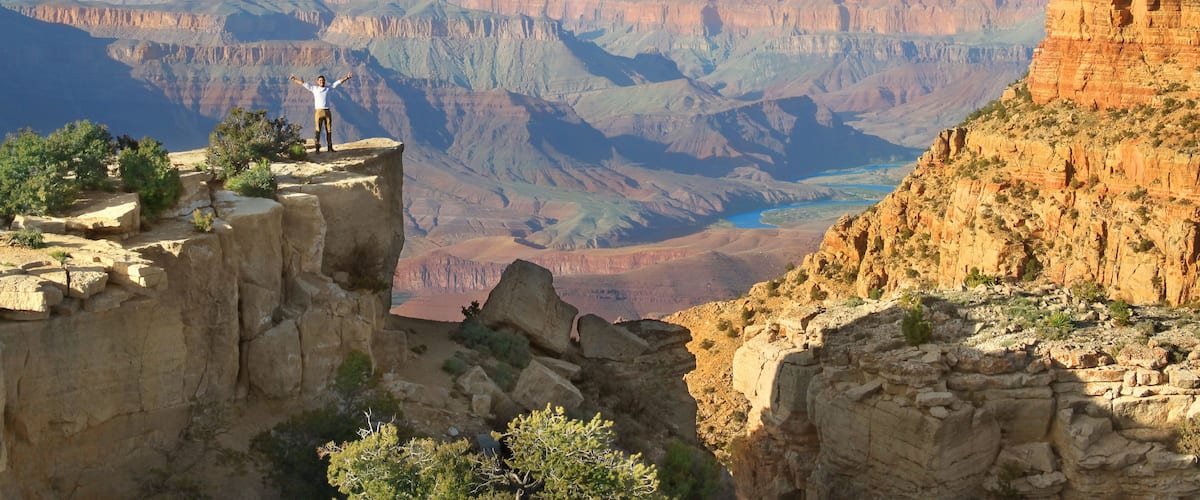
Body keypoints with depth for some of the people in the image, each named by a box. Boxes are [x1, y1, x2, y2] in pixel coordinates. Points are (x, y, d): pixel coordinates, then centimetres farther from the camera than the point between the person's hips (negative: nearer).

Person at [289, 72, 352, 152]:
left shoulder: (328, 88, 14)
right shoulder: (314, 88, 10)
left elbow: (338, 82, 16)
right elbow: (303, 83, 11)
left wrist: (347, 77, 12)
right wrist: (294, 79, 9)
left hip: (327, 112, 2)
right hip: (319, 112, -2)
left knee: (329, 130, 3)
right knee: (318, 130, -4)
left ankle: (330, 148, 6)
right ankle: (317, 148, -5)